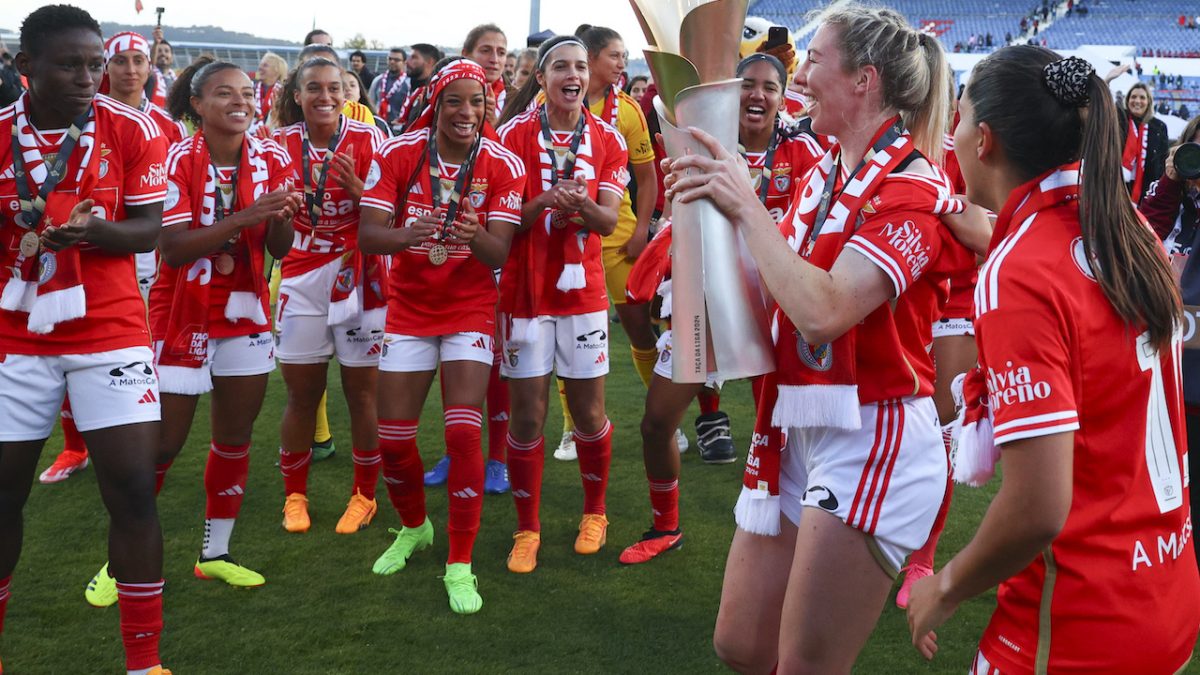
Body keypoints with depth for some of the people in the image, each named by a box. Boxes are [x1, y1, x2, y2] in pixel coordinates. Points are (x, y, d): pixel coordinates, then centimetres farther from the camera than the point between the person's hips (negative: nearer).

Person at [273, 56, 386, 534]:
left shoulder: (367, 140, -7)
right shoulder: (282, 143, 1)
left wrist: (356, 186, -24)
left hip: (358, 276, -2)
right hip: (301, 278, 2)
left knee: (362, 392, 4)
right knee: (301, 394, 7)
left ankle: (364, 495, 21)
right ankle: (294, 495, 24)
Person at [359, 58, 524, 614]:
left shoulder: (503, 166, -10)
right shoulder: (399, 153, -8)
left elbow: (499, 254, -14)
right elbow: (367, 235, -14)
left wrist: (475, 235, -38)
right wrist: (410, 233, -36)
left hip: (470, 310, -2)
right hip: (408, 307, 2)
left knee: (463, 433, -14)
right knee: (392, 437, 4)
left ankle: (460, 566, -1)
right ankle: (414, 528, 35)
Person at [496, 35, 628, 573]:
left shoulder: (607, 140, 4)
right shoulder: (516, 132, -3)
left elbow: (609, 220, -2)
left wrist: (581, 205, -24)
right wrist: (546, 201, -25)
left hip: (582, 289, 2)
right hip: (525, 290, -2)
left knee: (589, 411, 7)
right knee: (527, 414, 1)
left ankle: (594, 512, 29)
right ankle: (527, 529, 15)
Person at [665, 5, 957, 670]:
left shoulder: (910, 187, -14)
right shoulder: (824, 173, 11)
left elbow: (821, 309, -27)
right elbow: (770, 283, 10)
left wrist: (745, 205, -18)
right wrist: (710, 197, -1)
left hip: (872, 440, -8)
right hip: (795, 433, 8)